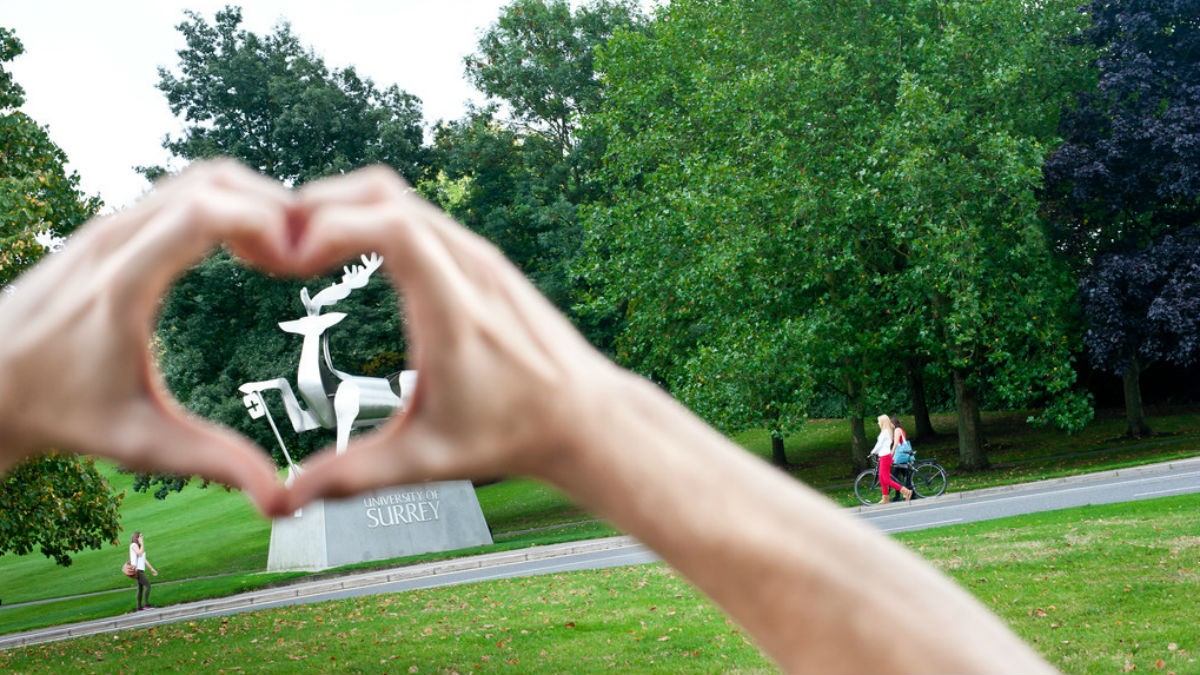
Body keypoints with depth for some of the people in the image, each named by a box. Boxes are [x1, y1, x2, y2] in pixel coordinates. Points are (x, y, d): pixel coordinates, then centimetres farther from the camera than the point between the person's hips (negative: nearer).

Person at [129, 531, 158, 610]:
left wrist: (152, 569, 20)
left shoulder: (139, 546, 20)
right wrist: (142, 544, -11)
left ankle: (139, 607, 9)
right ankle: (146, 604, -19)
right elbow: (139, 553, -23)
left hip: (141, 570, 9)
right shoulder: (133, 545, -5)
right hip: (137, 570, -9)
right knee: (148, 585, -16)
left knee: (140, 588, 8)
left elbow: (144, 560, 22)